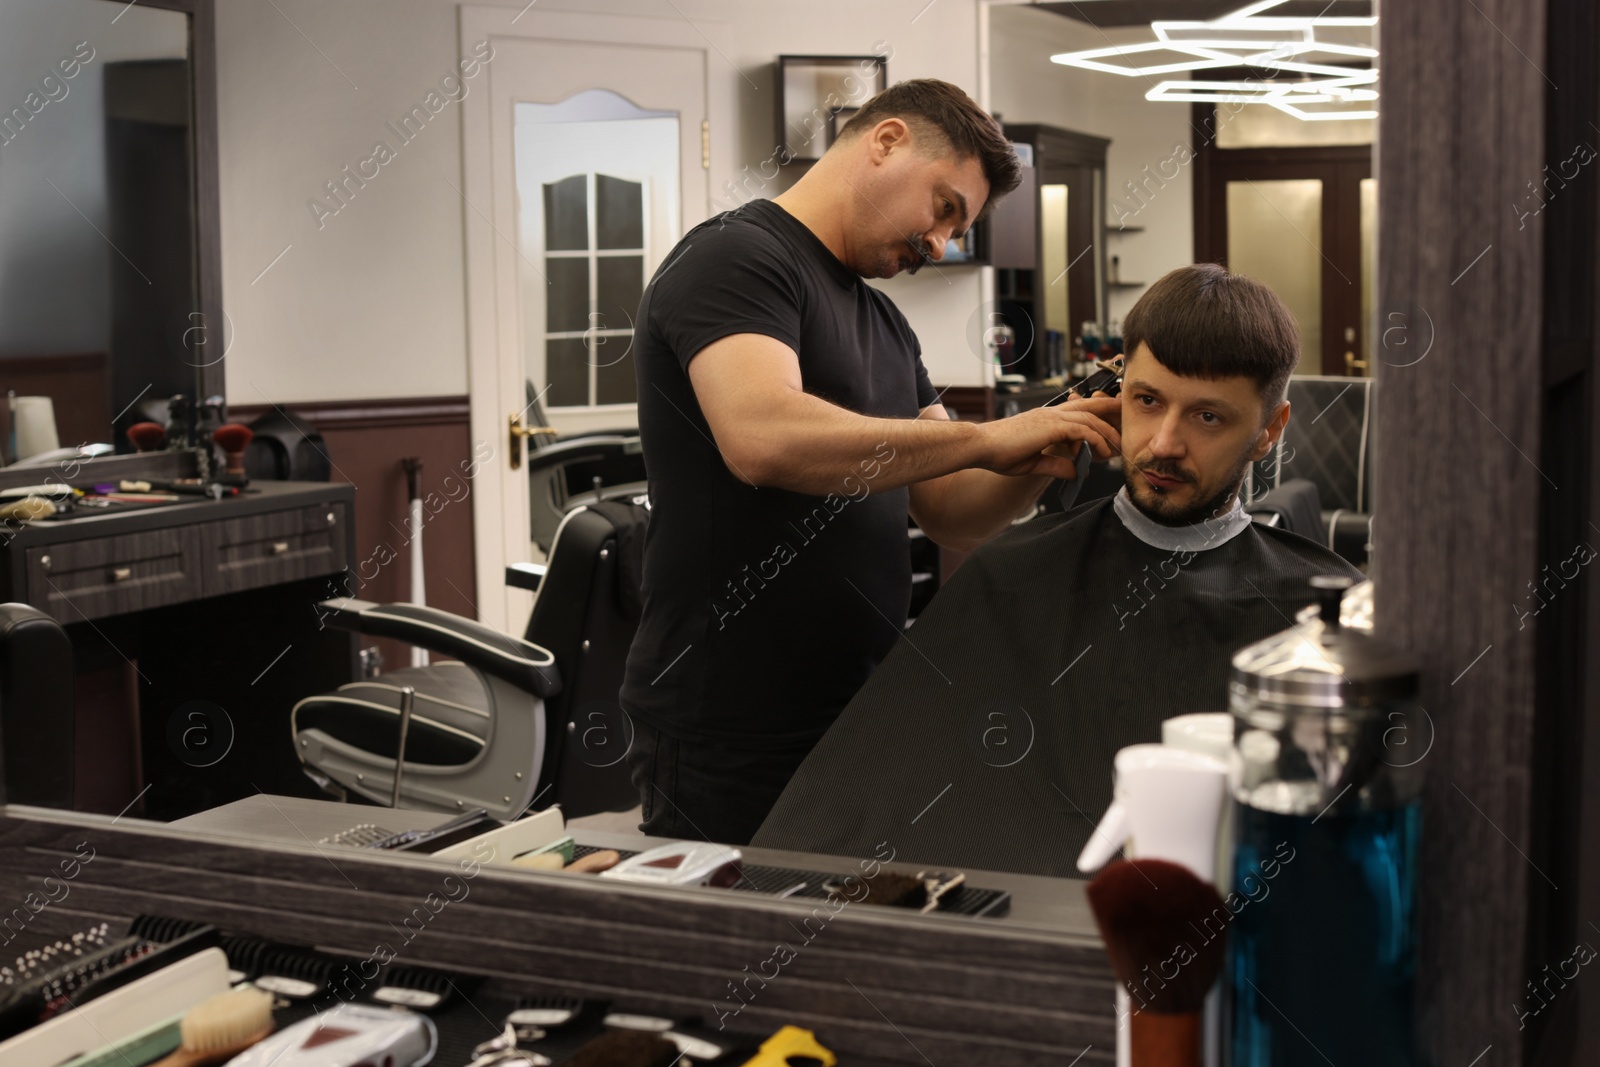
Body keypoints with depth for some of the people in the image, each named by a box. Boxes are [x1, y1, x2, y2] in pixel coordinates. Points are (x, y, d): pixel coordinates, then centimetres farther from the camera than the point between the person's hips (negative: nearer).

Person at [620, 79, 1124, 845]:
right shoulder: (734, 258, -10)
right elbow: (764, 437, -29)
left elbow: (952, 513, 14)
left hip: (858, 719, 8)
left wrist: (1037, 468, -7)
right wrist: (986, 438, -22)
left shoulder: (884, 324, 18)